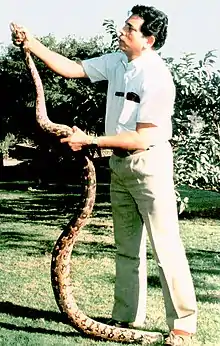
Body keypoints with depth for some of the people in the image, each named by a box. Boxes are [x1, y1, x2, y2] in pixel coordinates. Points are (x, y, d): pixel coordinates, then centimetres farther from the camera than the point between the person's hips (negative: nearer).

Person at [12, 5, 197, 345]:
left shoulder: (157, 78, -21)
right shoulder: (117, 62, 3)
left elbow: (141, 139, -24)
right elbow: (72, 68, 11)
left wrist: (90, 141, -21)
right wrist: (32, 44, 3)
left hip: (149, 163, -8)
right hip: (120, 164, 9)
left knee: (166, 247, -6)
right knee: (127, 247, 14)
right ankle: (128, 317, 23)